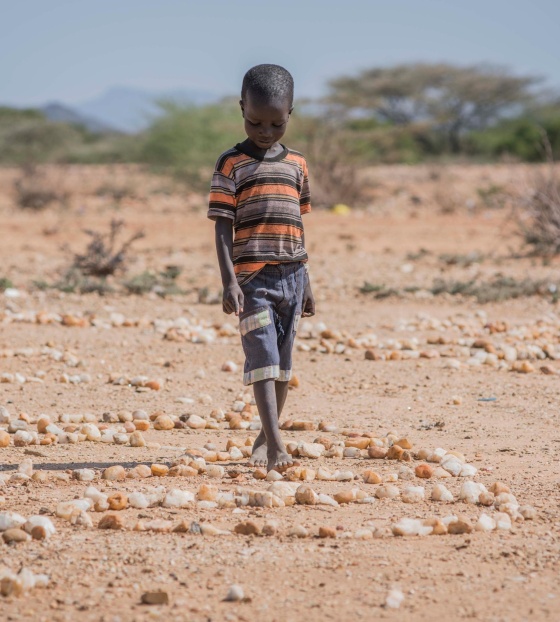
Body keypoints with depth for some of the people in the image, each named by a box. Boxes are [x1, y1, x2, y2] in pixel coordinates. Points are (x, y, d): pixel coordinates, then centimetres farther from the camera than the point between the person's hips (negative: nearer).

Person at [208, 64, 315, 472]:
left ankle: (266, 436, 23)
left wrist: (307, 283, 18)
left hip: (292, 276, 5)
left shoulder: (297, 165, 12)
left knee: (283, 362, 10)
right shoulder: (232, 164, -1)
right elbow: (223, 227, -5)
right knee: (262, 358, -12)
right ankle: (275, 445, -17)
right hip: (252, 277, -5)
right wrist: (229, 281, -14)